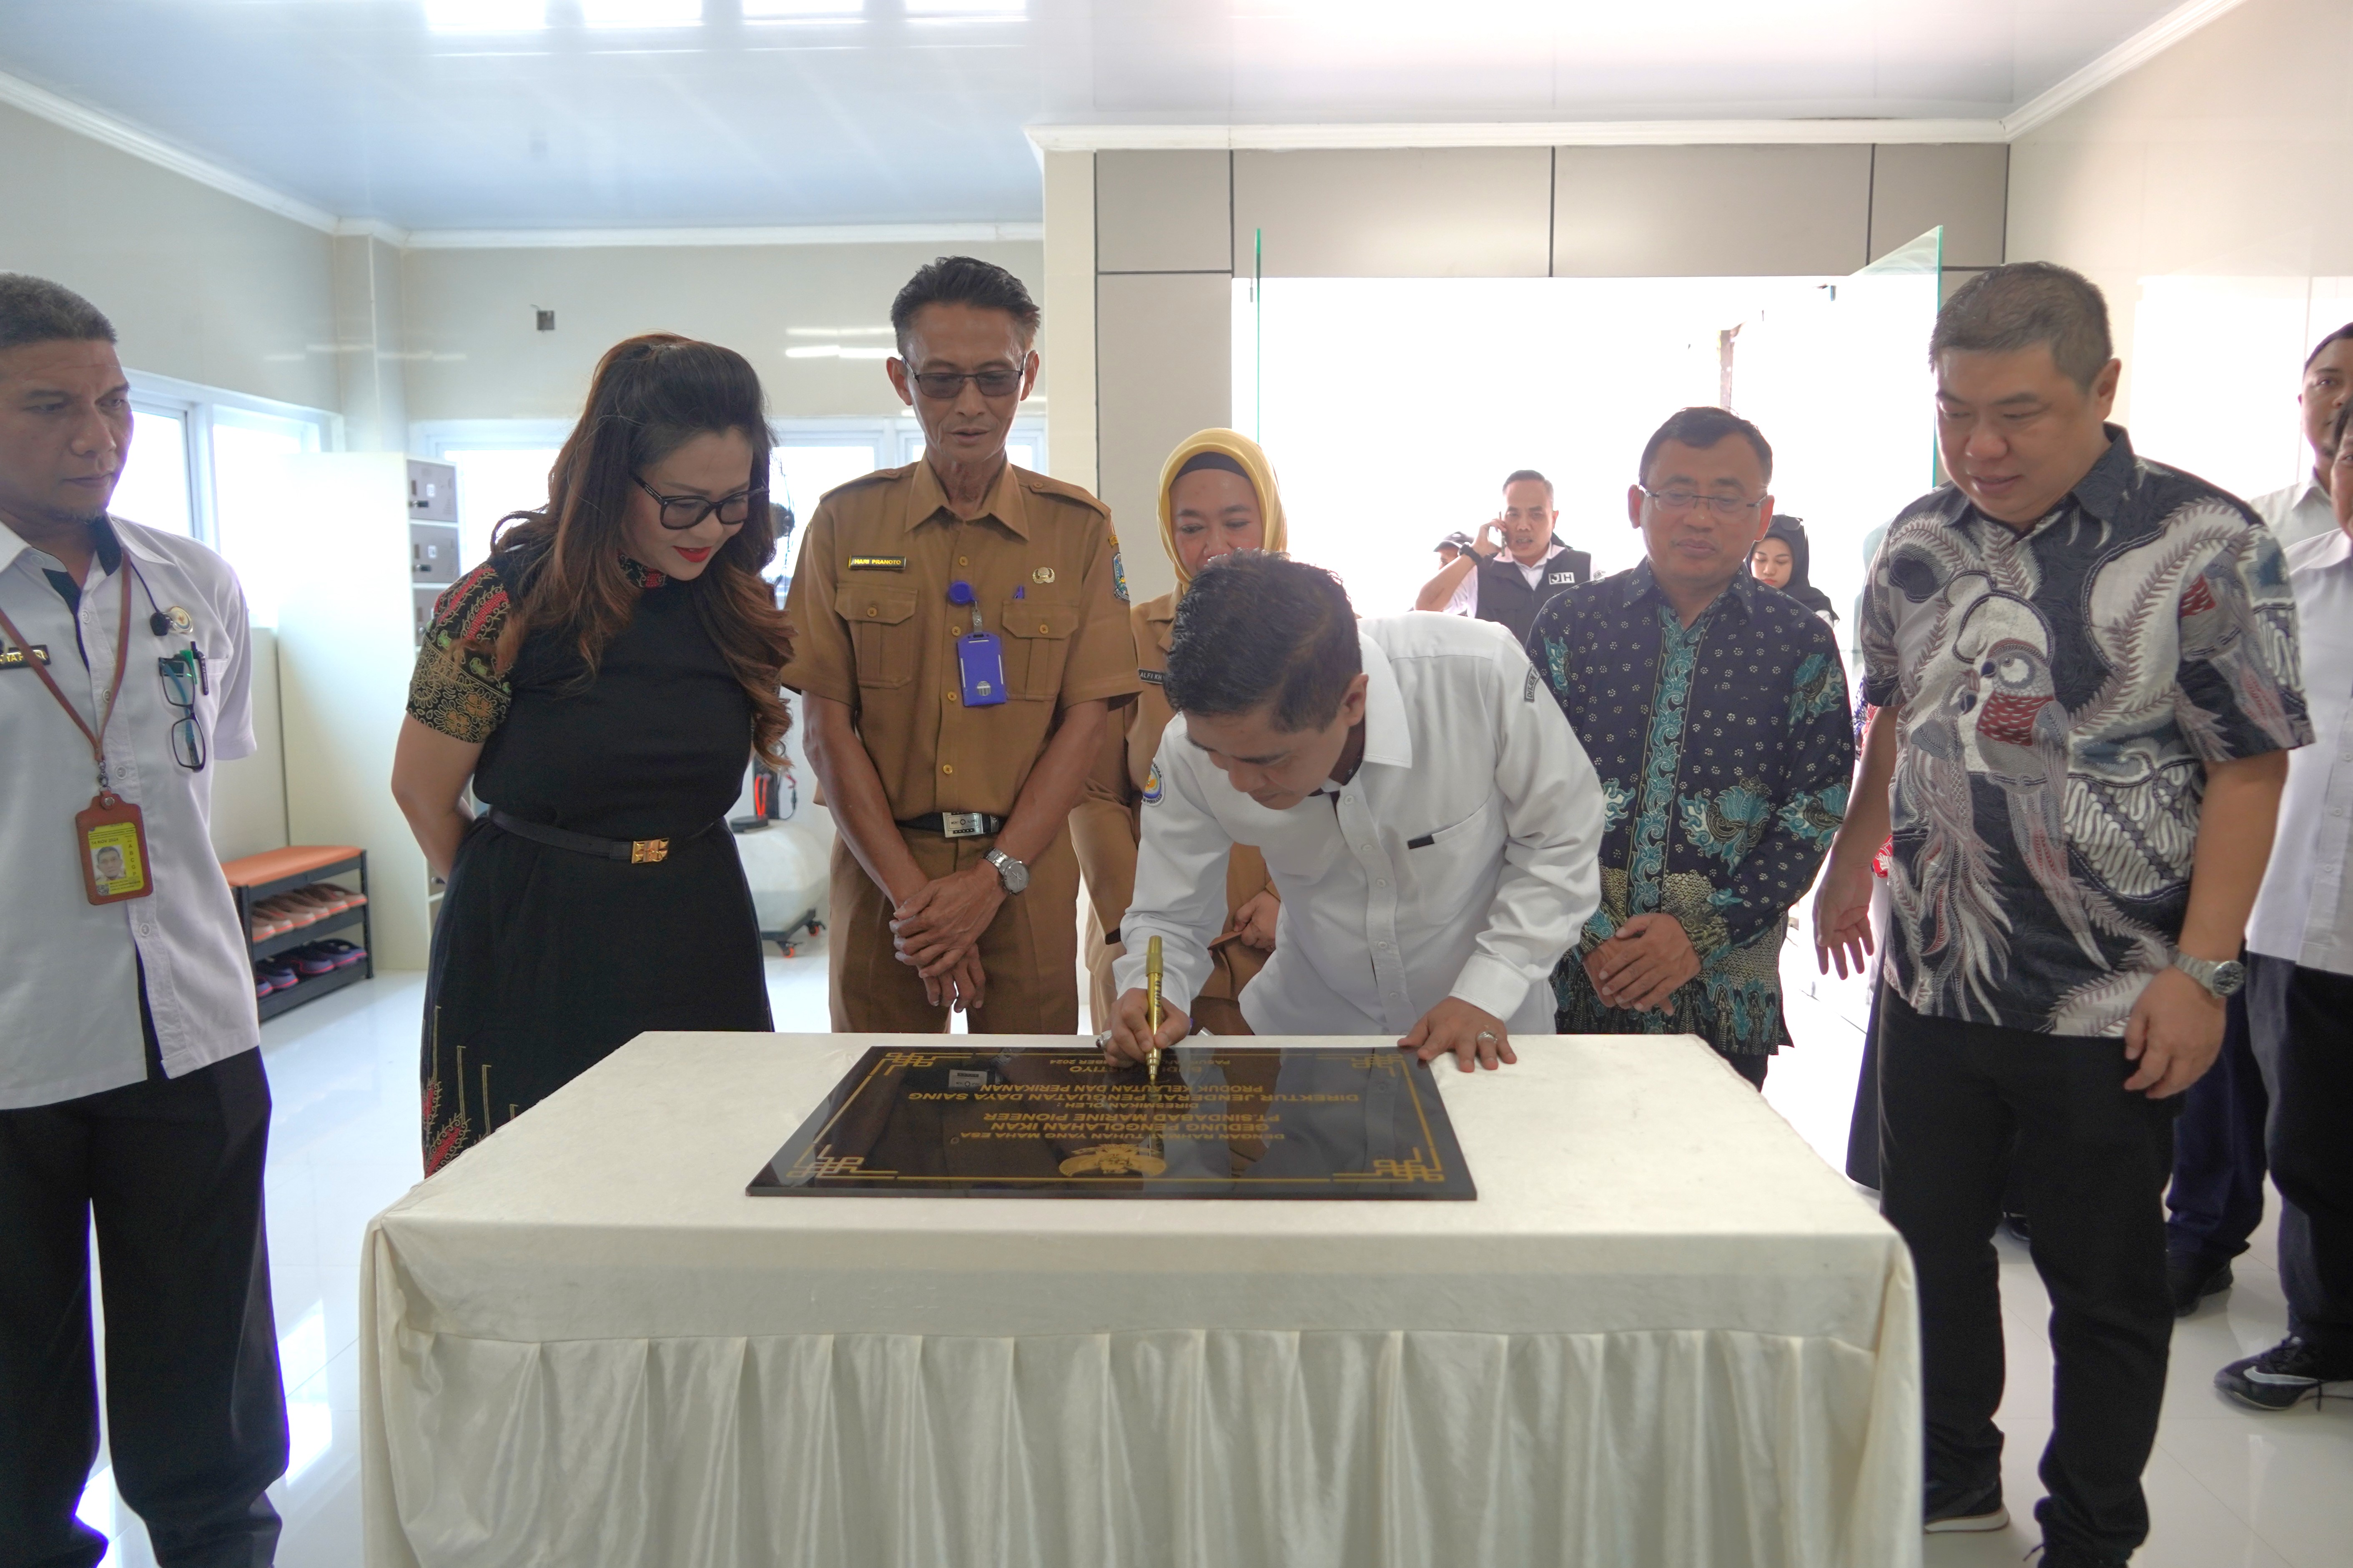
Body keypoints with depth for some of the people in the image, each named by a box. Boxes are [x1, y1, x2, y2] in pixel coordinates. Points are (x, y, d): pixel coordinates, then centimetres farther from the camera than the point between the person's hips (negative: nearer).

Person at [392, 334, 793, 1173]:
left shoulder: (739, 605, 2)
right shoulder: (512, 600, -12)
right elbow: (423, 792, -4)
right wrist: (522, 897, 9)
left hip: (699, 953, 4)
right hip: (535, 959, -4)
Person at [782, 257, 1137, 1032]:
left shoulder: (1079, 527, 3)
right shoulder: (846, 520, 4)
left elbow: (1087, 718, -1)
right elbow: (827, 725, 0)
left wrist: (994, 879, -11)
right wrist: (910, 890, -9)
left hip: (1027, 873, 0)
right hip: (882, 870, 1)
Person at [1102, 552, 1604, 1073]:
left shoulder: (1481, 673, -26)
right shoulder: (1192, 747, -19)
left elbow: (1559, 842, -11)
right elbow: (1170, 916, -6)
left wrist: (1486, 993, -16)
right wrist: (1152, 995, -25)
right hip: (1309, 1031, 0)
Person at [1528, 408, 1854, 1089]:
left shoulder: (1801, 645, 2)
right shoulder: (1568, 623, 1)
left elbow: (1816, 812, -2)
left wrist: (1703, 935, -13)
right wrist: (1589, 933, -13)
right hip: (1572, 969, 0)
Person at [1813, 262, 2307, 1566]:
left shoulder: (2204, 546, -11)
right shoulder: (1919, 541, 4)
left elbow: (2248, 768, -11)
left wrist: (2201, 969, -16)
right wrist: (1851, 863, 18)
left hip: (2109, 1006, -5)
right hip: (1930, 978, 5)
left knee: (2104, 1288, 11)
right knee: (1926, 1248, 17)